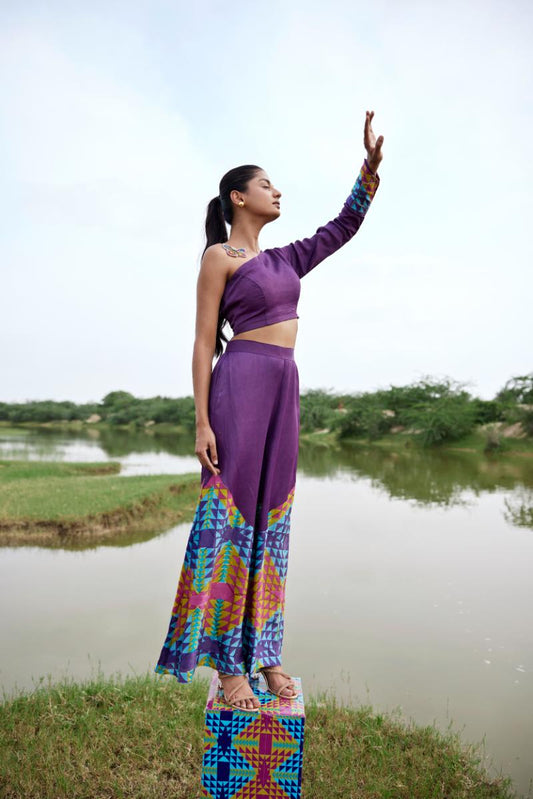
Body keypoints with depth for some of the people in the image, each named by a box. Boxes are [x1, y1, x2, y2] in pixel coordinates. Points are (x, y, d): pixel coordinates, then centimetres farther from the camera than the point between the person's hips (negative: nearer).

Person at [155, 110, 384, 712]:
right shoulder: (219, 257, 0)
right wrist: (202, 422, -13)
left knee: (270, 517, 7)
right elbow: (204, 342, -6)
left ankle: (263, 652, 18)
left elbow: (344, 226, 28)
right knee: (232, 515, -4)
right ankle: (228, 663, 6)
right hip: (241, 385, -7)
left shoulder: (283, 258, 21)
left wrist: (371, 163, 19)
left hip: (284, 390, 8)